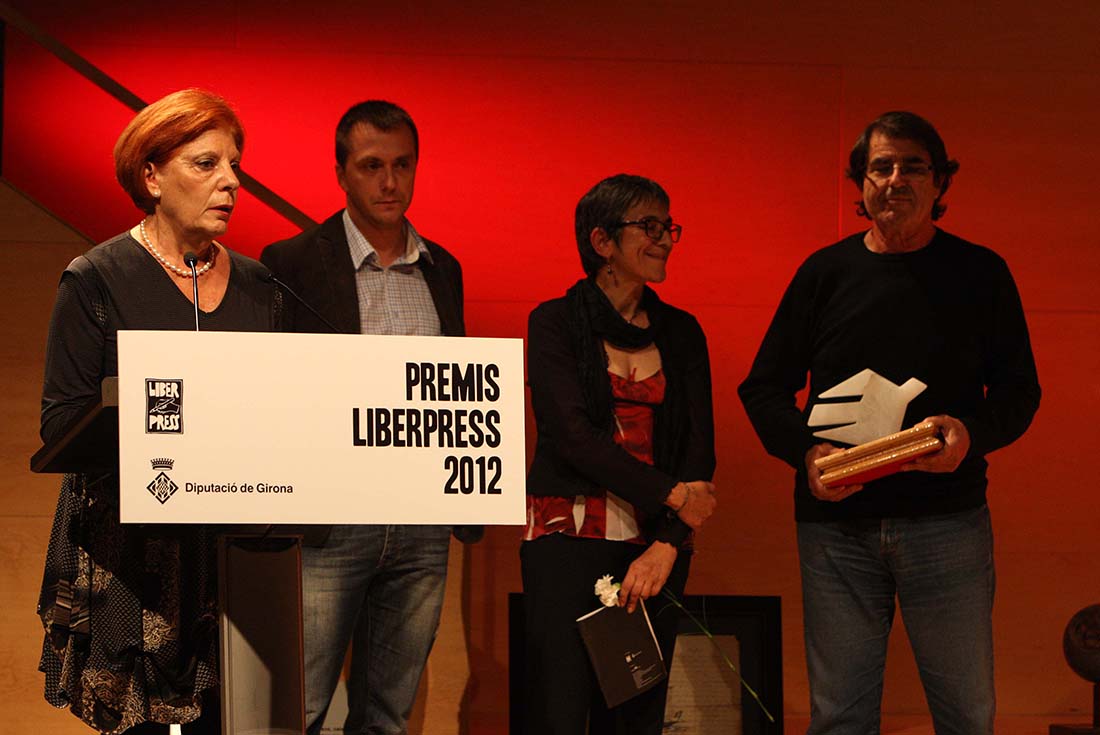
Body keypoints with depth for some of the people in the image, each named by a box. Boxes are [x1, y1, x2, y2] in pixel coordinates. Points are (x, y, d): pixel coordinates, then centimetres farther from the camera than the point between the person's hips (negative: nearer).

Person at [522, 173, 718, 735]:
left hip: (654, 545, 4)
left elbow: (699, 445, 4)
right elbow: (571, 434, -9)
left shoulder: (681, 332, 12)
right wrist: (669, 494, -14)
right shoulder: (556, 323, 1)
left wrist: (667, 544, -10)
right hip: (569, 536, -4)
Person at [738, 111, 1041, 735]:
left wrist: (971, 433, -15)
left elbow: (1019, 391, 6)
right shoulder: (825, 273, 9)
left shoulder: (980, 273, 6)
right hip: (837, 522, 1)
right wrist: (805, 451, -8)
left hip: (947, 517, -1)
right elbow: (764, 388, 11)